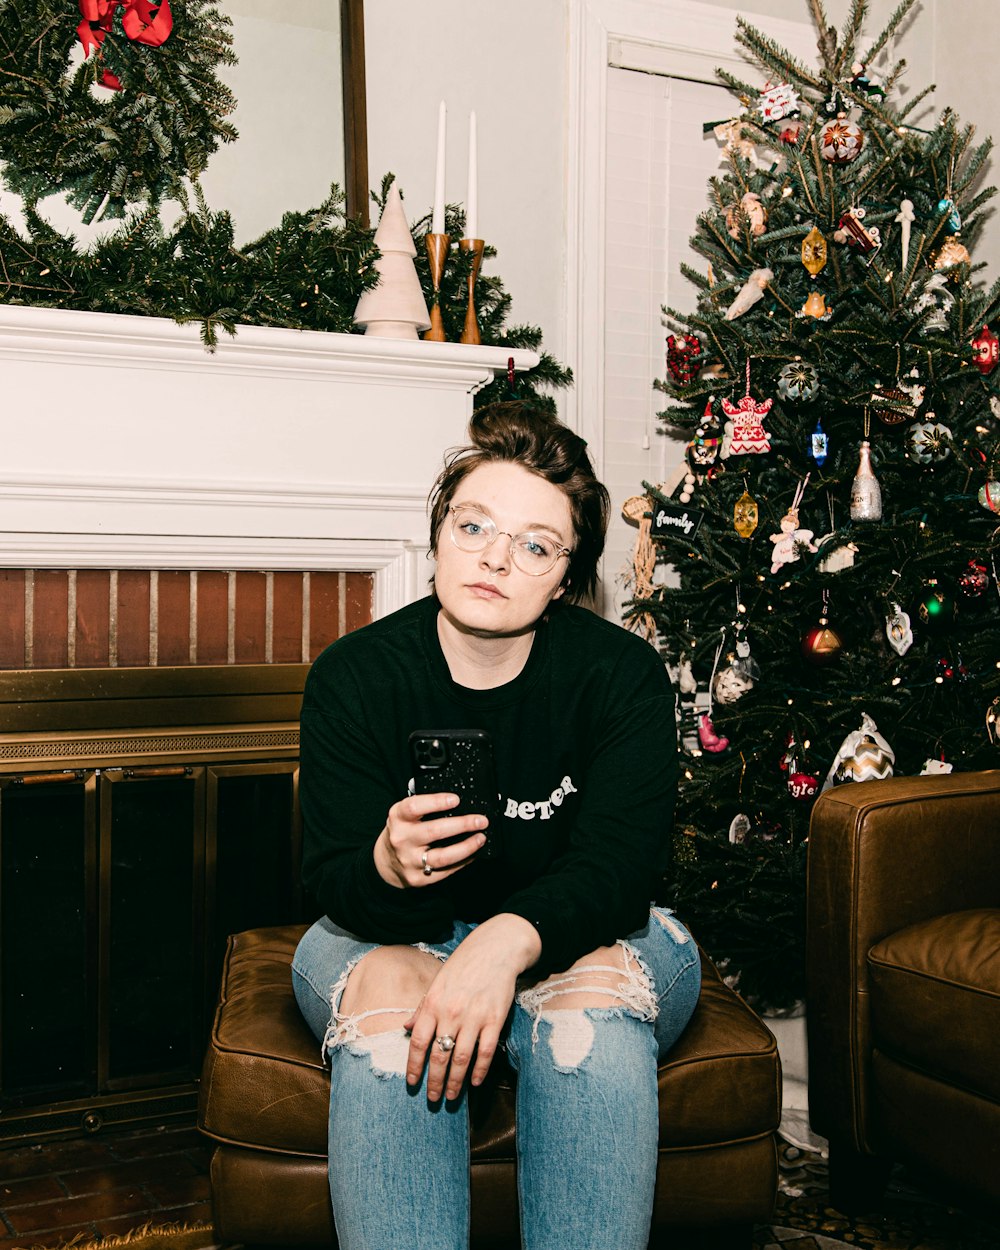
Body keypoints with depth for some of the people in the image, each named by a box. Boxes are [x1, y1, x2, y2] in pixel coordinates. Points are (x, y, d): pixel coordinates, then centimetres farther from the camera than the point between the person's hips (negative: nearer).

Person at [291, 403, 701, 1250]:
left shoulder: (623, 673, -13)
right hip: (393, 935, 1)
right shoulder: (353, 676, -11)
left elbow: (621, 865, -20)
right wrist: (389, 868, -38)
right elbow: (336, 880, -13)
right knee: (385, 1002, -32)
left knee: (594, 995, -33)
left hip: (580, 936, 0)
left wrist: (511, 941, -40)